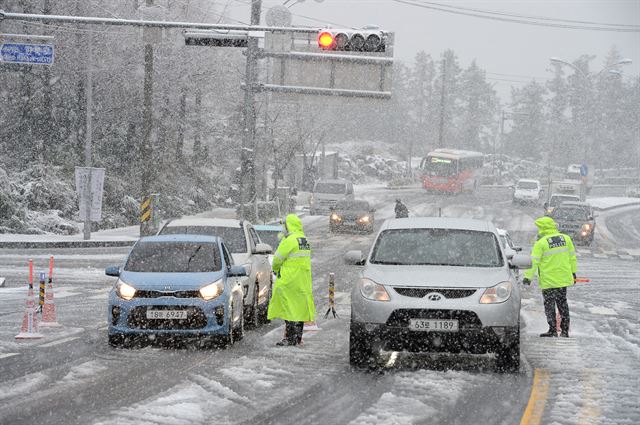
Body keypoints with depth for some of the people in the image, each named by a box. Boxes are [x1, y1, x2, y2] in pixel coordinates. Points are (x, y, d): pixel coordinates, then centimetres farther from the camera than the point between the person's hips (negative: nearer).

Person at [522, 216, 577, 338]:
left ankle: (553, 330, 0)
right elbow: (572, 257, 11)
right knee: (562, 303, 14)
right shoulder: (565, 239, 2)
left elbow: (534, 262, -16)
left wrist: (528, 277, -11)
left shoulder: (541, 243, -15)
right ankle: (565, 331, 16)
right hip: (563, 279, 5)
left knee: (549, 305, 3)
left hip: (548, 281, -5)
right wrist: (573, 272, 21)